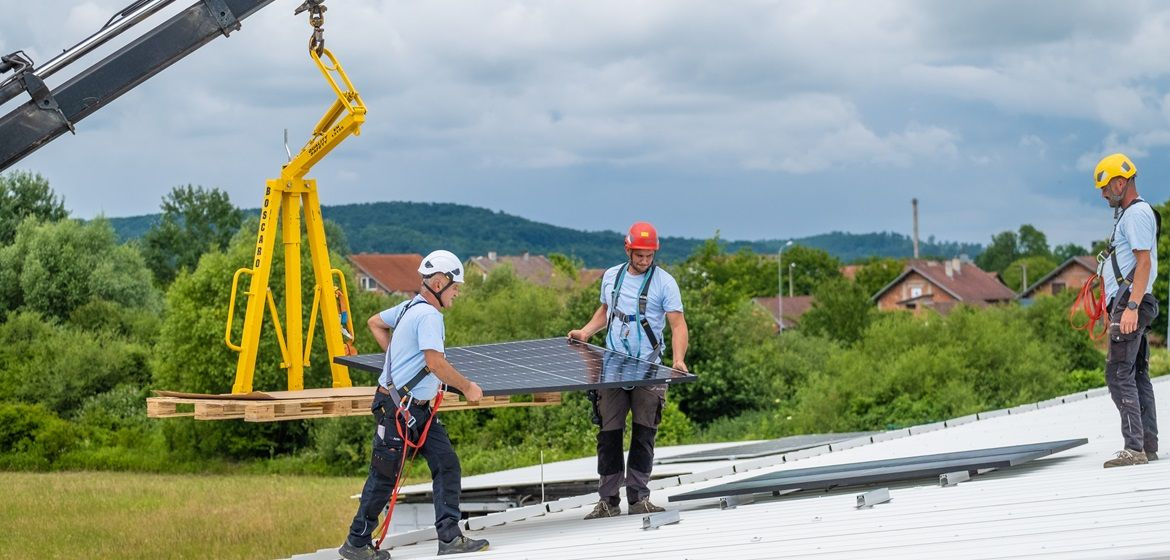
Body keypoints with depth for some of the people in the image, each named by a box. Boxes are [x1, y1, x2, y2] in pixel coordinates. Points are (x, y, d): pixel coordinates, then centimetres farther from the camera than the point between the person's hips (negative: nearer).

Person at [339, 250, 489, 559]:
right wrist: (467, 387, -15)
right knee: (384, 476, 1)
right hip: (397, 408, -10)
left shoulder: (410, 307, 11)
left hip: (418, 408, 10)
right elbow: (436, 363, -28)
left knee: (447, 464, 2)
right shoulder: (428, 315, -19)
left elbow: (375, 323, 26)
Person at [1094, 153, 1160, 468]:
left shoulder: (1137, 213, -11)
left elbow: (1144, 263, -19)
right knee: (1137, 375, 10)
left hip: (1130, 303, -11)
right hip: (1128, 306, 11)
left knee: (1119, 374, -14)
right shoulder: (1130, 214, 20)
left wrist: (1131, 307, -25)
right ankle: (1148, 445, 12)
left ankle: (1134, 448, -17)